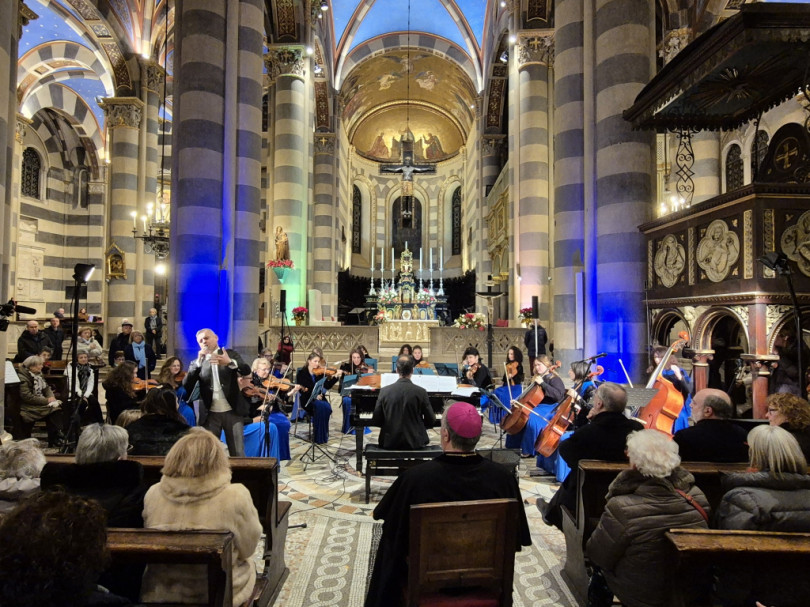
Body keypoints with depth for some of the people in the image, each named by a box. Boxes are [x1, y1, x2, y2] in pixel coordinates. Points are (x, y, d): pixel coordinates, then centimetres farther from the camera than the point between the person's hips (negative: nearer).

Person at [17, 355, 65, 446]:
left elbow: (47, 388, 18)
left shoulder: (38, 375, 13)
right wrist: (46, 401, -19)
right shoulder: (22, 378, -12)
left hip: (41, 403, 7)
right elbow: (27, 397, -19)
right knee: (53, 409, -28)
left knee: (59, 406, -21)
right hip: (28, 406, -7)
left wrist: (51, 397, -4)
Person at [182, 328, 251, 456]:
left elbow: (246, 370, -13)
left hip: (232, 411, -2)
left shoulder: (231, 354, 5)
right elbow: (186, 385, -5)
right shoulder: (197, 362, 10)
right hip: (210, 414, 2)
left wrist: (230, 362, -32)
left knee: (238, 453, 0)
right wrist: (198, 362, -16)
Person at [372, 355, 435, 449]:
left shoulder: (385, 391, -7)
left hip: (389, 442, 2)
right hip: (414, 442, -1)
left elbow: (376, 421, -2)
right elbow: (430, 422, -5)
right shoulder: (421, 392, -11)